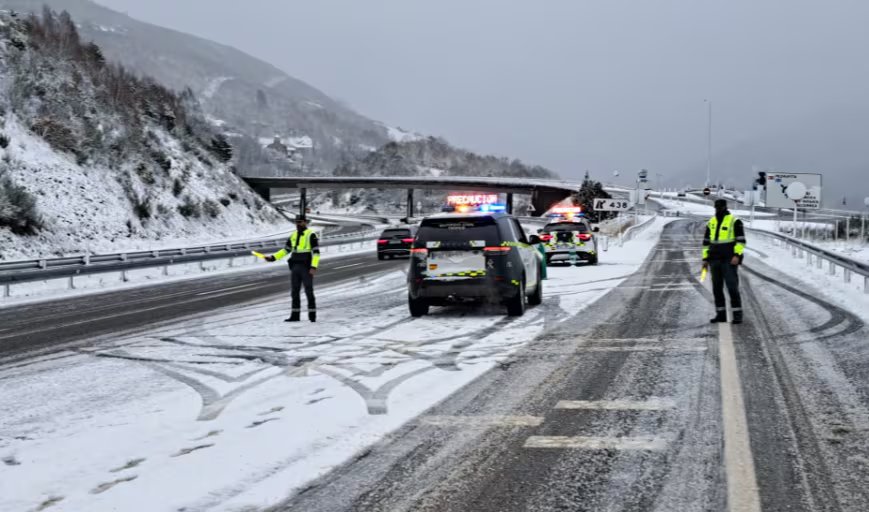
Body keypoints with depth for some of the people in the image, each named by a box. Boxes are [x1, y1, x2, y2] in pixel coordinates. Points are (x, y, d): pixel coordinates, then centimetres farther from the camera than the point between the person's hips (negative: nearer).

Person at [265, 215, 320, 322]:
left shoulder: (311, 235, -7)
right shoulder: (293, 235, 13)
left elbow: (316, 252, -12)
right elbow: (286, 250, 19)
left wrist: (314, 267, -22)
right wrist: (273, 257, 8)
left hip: (306, 268, -6)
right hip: (295, 267, 7)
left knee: (309, 291, -3)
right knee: (294, 292, 7)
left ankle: (312, 315, 3)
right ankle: (295, 315, 12)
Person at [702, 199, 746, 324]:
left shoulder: (734, 221, -3)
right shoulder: (711, 223, 14)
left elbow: (741, 240, -7)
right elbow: (706, 242, 19)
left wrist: (737, 255, -19)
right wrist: (705, 258, 12)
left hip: (729, 261, -6)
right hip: (715, 261, 6)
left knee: (732, 287, -9)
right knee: (717, 288, 6)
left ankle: (737, 314, -5)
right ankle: (720, 314, 12)